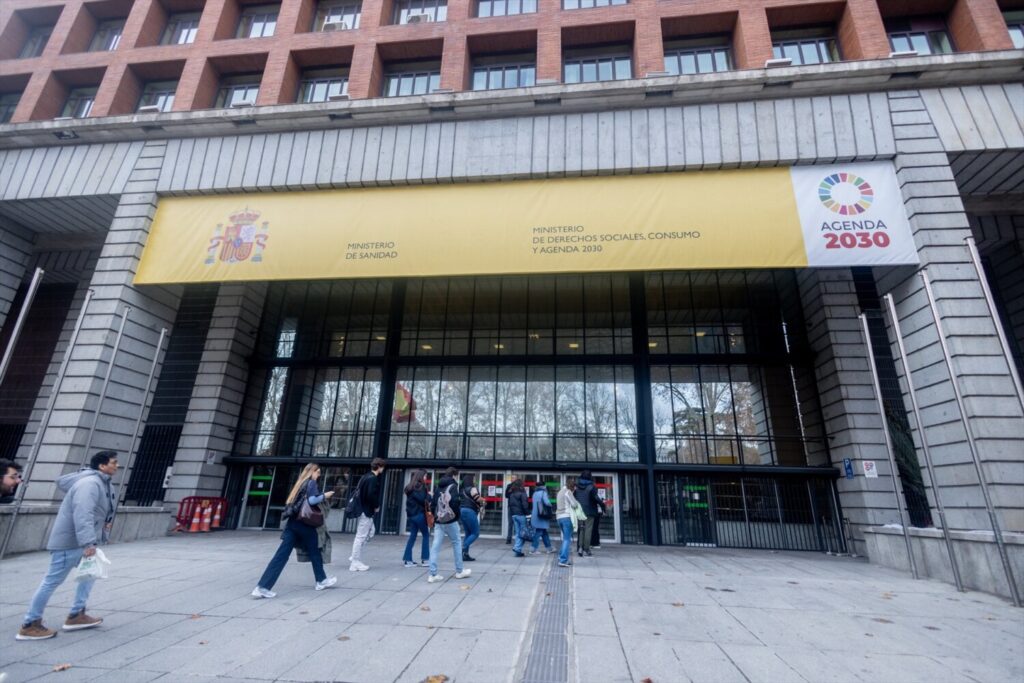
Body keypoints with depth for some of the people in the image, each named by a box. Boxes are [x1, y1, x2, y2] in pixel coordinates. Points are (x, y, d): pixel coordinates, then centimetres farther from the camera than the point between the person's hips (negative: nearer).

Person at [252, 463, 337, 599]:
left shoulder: (300, 483, 19)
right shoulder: (312, 482, -5)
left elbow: (290, 502, 18)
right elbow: (312, 500, -20)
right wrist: (324, 496, -5)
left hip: (292, 522, 7)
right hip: (304, 523, -7)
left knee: (281, 555, 2)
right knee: (314, 551, 10)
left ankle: (262, 587, -6)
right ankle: (321, 580, 23)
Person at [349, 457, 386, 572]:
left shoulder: (366, 476, 13)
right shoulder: (373, 478, -17)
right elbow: (371, 495, -26)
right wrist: (376, 506, -9)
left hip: (363, 508, 10)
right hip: (367, 510, -10)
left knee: (371, 531, 19)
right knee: (361, 536, -3)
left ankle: (355, 556, 20)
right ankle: (355, 563, 4)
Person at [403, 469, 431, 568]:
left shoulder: (410, 487, 14)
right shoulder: (420, 486, -13)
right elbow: (423, 500, -18)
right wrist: (429, 495, 0)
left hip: (411, 514, 8)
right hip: (419, 514, -8)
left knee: (412, 536, 10)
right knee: (426, 535, 2)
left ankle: (407, 559, 9)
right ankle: (425, 559, 4)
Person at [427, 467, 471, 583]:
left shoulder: (438, 487, 12)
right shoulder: (453, 486, -7)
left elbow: (433, 503, 10)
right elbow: (454, 501, -19)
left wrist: (436, 515, 14)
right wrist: (456, 514, -6)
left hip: (438, 521, 5)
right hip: (450, 521, -5)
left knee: (435, 546, 2)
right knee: (457, 543, 10)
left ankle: (433, 575, 0)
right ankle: (459, 571, 17)